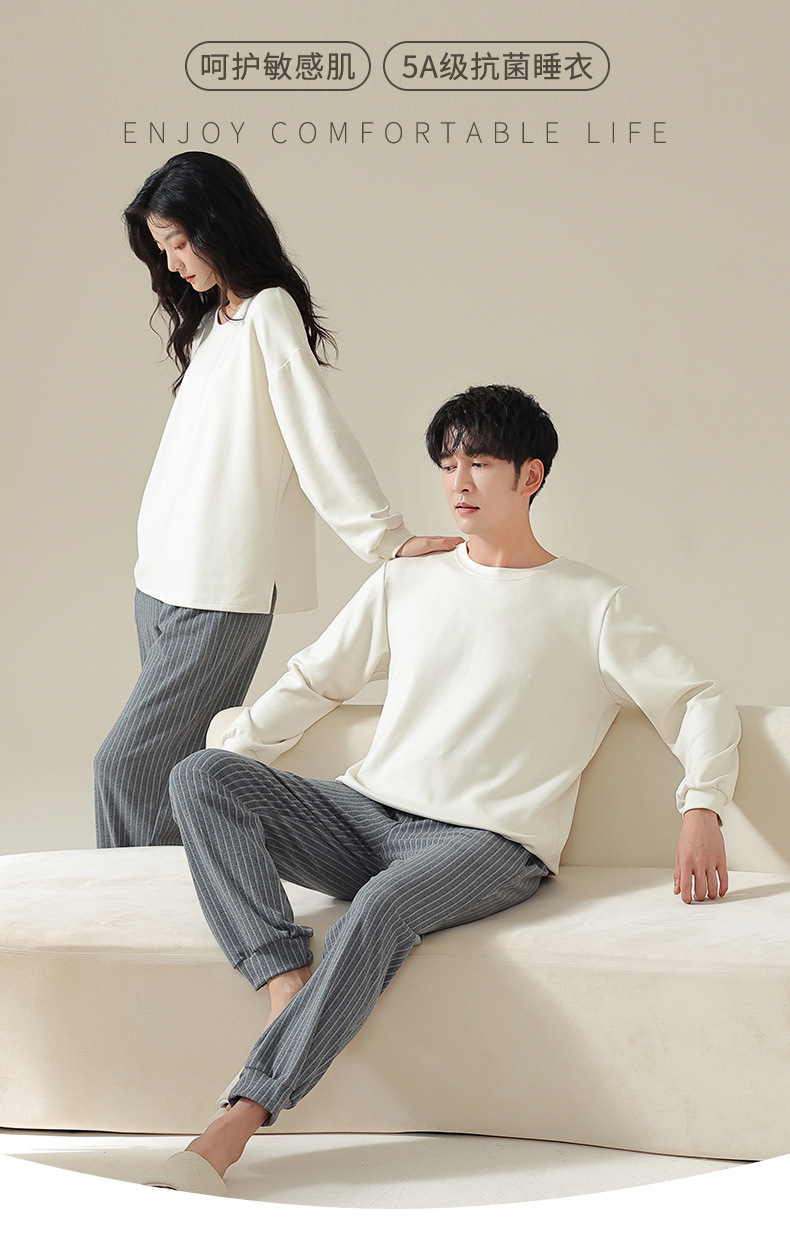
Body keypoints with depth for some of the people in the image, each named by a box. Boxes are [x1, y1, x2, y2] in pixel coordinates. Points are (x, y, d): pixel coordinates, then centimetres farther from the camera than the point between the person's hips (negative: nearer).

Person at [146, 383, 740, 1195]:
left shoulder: (592, 606, 7)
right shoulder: (405, 584, 19)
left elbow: (700, 704, 6)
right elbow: (311, 683, 23)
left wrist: (702, 810, -12)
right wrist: (224, 769, 11)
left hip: (489, 844, -5)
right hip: (367, 816, 5)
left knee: (383, 907, -38)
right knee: (199, 777, -18)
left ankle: (234, 1125, -38)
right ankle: (284, 986, -33)